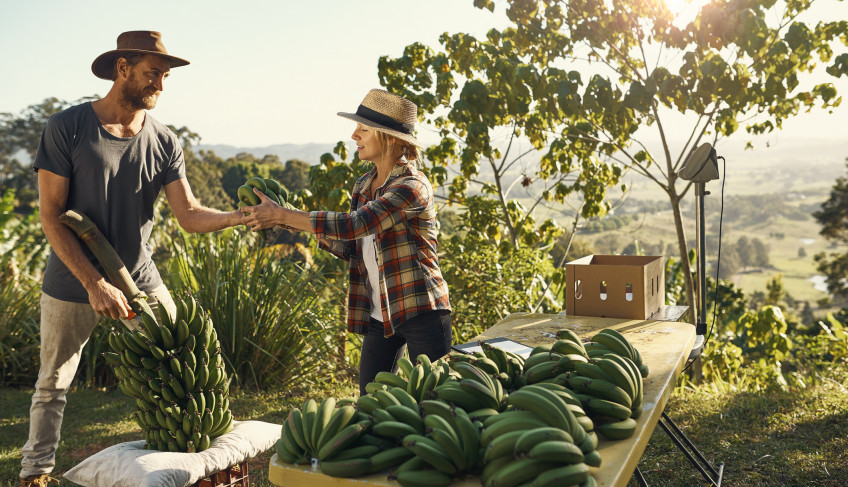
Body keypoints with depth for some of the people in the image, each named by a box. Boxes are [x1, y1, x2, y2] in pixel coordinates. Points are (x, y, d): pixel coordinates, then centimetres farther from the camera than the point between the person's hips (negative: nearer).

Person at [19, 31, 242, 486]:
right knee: (52, 384, 13)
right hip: (72, 283, -2)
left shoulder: (164, 142, -1)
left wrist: (239, 215, -27)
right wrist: (95, 283, -22)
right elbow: (51, 216, -14)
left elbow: (189, 215, -7)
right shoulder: (66, 128, -11)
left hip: (140, 278, 3)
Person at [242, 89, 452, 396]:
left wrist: (282, 215, -20)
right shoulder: (363, 186, 9)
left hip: (422, 312, -7)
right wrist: (299, 225, -2)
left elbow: (352, 226, -25)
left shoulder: (412, 187, -17)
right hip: (379, 313, 7)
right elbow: (352, 249, 10)